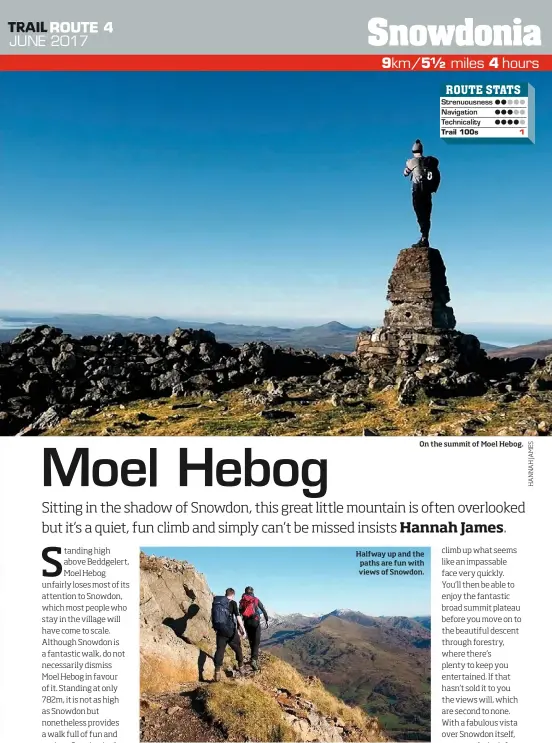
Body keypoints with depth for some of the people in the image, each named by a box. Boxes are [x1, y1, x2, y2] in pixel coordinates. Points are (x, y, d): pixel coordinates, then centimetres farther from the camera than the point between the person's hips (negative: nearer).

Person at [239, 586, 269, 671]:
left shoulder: (242, 601, 9)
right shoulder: (256, 600, 4)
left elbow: (239, 613, 6)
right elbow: (263, 610, 6)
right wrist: (266, 620, 17)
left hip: (246, 622, 3)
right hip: (255, 621, -3)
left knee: (251, 641, 19)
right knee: (256, 641, -5)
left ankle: (255, 657, 27)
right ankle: (254, 660, -21)